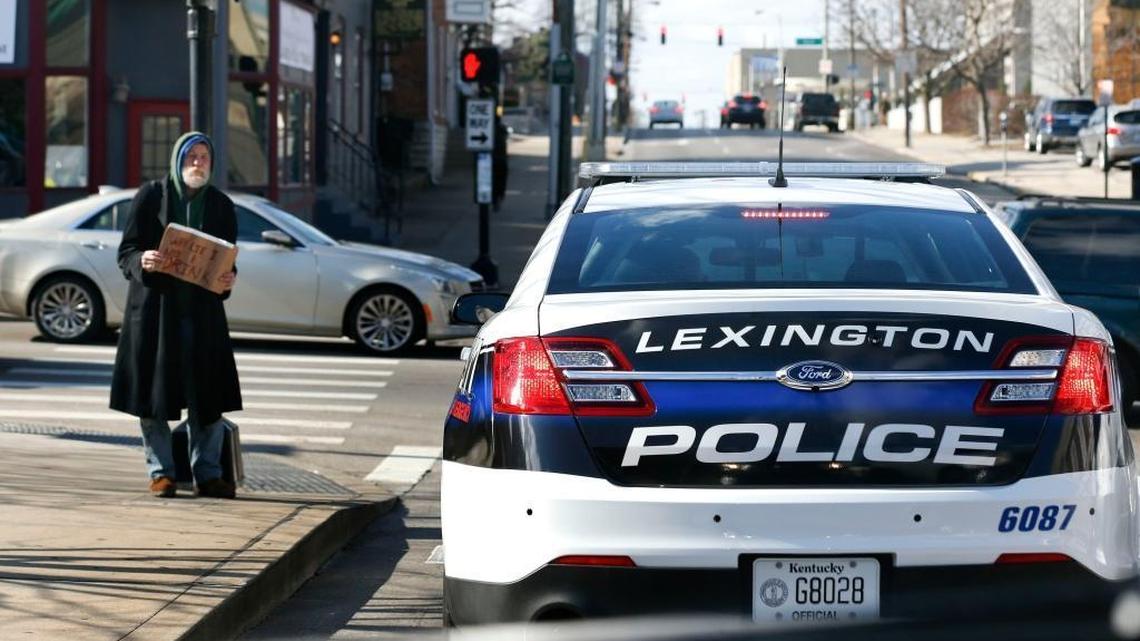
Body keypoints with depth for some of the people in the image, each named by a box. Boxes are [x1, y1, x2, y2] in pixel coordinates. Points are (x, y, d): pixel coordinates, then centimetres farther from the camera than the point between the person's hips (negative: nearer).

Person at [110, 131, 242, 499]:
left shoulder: (220, 204, 10)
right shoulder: (151, 196, 1)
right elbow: (126, 252, 1)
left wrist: (229, 279, -9)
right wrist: (142, 261, -22)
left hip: (203, 308, 2)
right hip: (155, 305, -2)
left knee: (208, 393, -1)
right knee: (153, 392, -1)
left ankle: (207, 474, 6)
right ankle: (161, 471, 8)